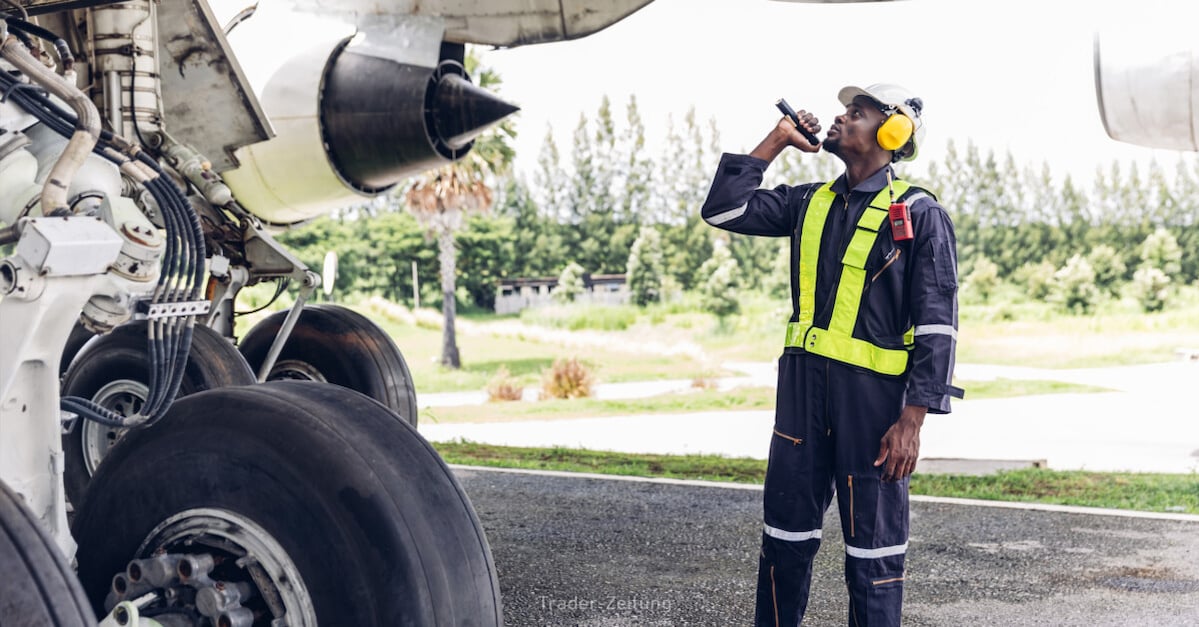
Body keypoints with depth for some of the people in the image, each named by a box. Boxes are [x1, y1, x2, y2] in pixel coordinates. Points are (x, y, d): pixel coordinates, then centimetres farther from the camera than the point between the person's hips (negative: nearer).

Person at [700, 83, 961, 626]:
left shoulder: (919, 214, -5)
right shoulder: (809, 203, 12)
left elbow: (937, 327, -9)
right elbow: (722, 211, 9)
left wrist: (912, 420, -15)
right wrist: (774, 143, 7)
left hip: (873, 393, -5)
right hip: (803, 383, 5)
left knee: (872, 548, 4)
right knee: (786, 533, 11)